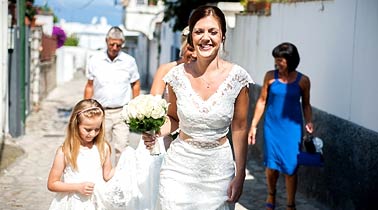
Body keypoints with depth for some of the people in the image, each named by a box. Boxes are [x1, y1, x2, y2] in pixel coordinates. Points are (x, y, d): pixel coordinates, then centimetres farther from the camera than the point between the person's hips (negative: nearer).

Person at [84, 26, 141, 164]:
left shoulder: (129, 61, 2)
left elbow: (136, 84, 11)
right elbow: (89, 86, 10)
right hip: (101, 112, 1)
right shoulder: (95, 61, 3)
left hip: (122, 112, -1)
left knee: (121, 148, -6)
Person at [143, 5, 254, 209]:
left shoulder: (236, 77, -8)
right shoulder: (178, 75, -5)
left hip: (219, 167, -1)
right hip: (180, 165, 1)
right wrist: (156, 133, -10)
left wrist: (240, 176, -1)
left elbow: (239, 129, -1)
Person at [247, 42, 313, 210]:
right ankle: (271, 194, 36)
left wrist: (309, 122, -10)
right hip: (272, 126, 1)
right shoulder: (270, 76, -3)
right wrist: (253, 126, 3)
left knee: (290, 168, 1)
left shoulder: (303, 80, -5)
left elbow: (306, 105, 7)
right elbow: (262, 101, 3)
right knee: (271, 165, 7)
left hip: (292, 128, -1)